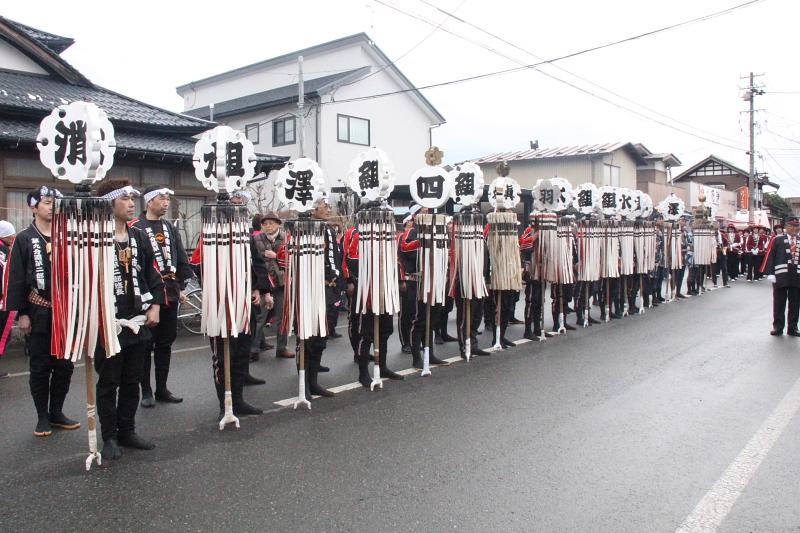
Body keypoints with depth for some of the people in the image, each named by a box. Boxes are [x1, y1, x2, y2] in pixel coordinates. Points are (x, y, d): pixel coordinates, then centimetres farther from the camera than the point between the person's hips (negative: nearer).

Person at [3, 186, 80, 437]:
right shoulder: (23, 240, -2)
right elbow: (15, 279, -5)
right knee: (40, 367, 5)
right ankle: (42, 417, 18)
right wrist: (21, 313, -9)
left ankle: (57, 412, 23)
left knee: (65, 365, 8)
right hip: (38, 314, -3)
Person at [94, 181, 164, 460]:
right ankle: (109, 438, 18)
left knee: (132, 381, 14)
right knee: (108, 382, 6)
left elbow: (153, 274, 13)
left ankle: (127, 432, 26)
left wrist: (154, 307, 3)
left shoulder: (139, 237, 9)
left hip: (138, 322, 6)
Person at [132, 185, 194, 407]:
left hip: (170, 295, 6)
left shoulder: (170, 228, 14)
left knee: (165, 343, 12)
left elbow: (182, 260, 15)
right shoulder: (134, 228, -7)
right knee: (146, 345, 3)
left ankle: (162, 389, 23)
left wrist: (181, 287, 9)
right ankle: (146, 391, 14)